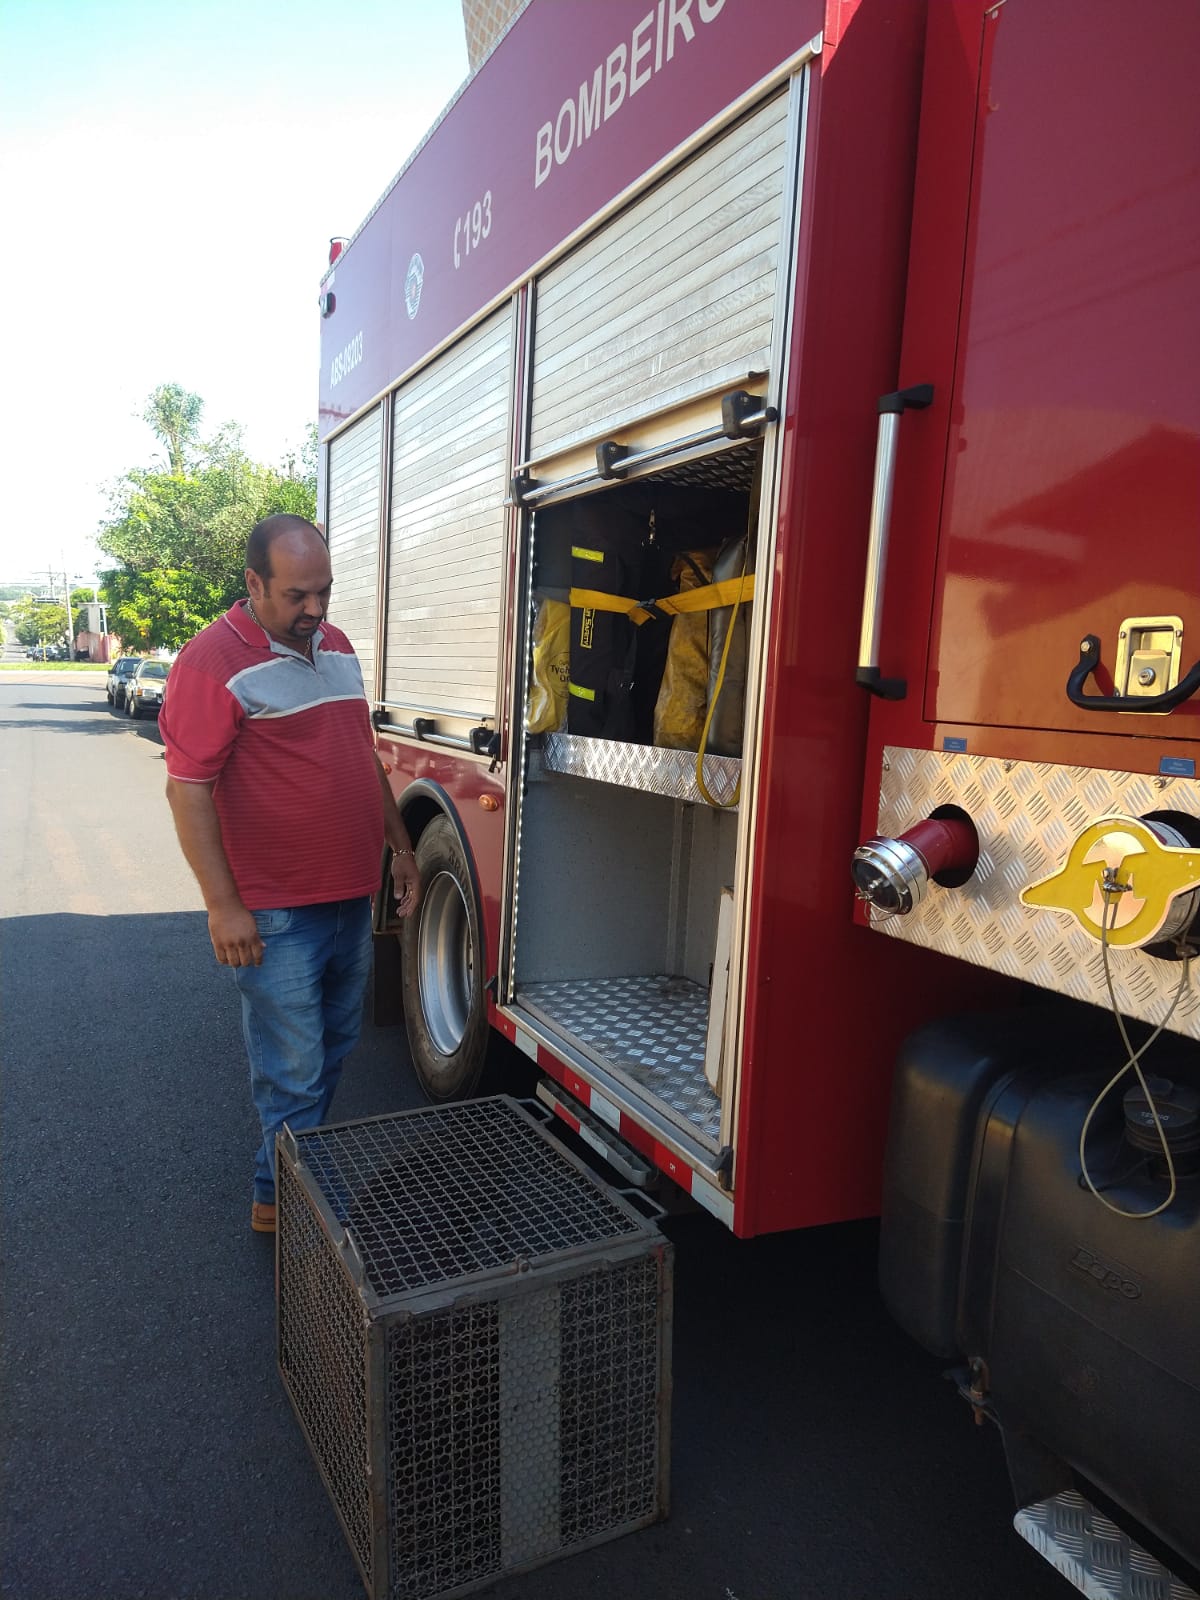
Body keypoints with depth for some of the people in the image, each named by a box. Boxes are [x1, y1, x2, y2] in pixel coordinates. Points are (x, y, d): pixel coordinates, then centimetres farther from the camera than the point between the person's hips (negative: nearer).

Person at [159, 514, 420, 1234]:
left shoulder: (336, 645, 10)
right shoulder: (214, 660, -13)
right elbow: (187, 788, -16)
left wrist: (401, 848, 17)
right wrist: (223, 905, -18)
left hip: (353, 897, 8)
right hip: (276, 913, -7)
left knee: (336, 1047, 20)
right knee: (294, 1074, 3)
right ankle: (282, 1200, 23)